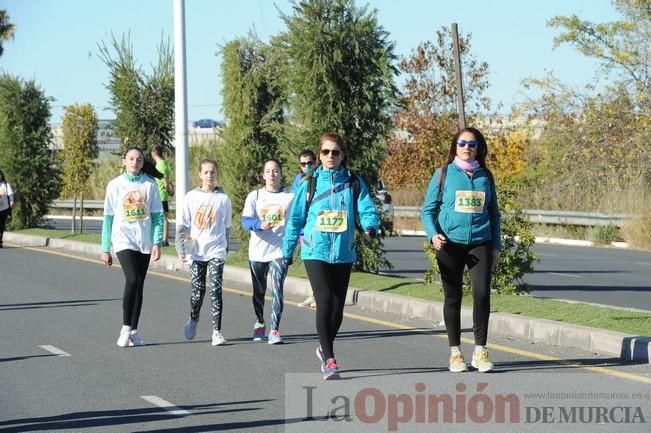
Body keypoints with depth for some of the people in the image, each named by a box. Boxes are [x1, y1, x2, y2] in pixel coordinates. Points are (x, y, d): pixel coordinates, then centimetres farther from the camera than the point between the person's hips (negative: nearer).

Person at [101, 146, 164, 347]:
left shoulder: (150, 185, 3)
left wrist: (157, 242, -7)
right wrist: (105, 249, 4)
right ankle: (125, 329, -12)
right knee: (132, 280, -19)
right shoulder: (115, 185, 1)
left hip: (144, 241, 2)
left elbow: (158, 215, 4)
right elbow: (108, 218, 5)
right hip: (123, 239, -2)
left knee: (139, 285, 6)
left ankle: (134, 330, 15)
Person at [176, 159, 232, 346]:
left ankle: (217, 331, -10)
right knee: (198, 291, 5)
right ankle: (193, 319, 34)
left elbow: (227, 226, 12)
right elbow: (182, 224, 3)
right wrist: (180, 248, -5)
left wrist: (226, 247, 16)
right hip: (196, 251, 1)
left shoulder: (223, 199, 2)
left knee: (216, 289, -11)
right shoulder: (191, 197, 2)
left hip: (216, 250, -1)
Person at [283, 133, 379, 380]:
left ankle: (325, 348, 35)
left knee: (337, 306, 9)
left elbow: (367, 210, -6)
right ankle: (329, 359, -14)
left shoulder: (353, 183, 4)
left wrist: (370, 226, -28)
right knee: (325, 301, -16)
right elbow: (295, 218, 9)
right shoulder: (309, 183, 3)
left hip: (343, 253, 2)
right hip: (315, 252, -2)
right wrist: (288, 250, 12)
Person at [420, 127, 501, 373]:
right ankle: (455, 352, 13)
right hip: (450, 243, -1)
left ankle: (480, 351, -3)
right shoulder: (443, 174, 4)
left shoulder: (485, 176, 11)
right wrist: (433, 234, -12)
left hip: (480, 243, 1)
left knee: (482, 293, -12)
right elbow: (428, 209, 5)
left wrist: (496, 246, 12)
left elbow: (494, 213, 17)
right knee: (453, 297, 4)